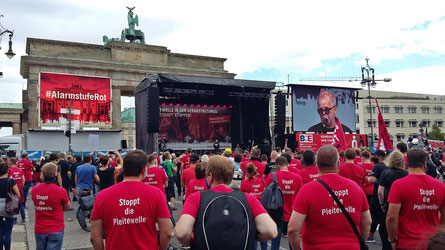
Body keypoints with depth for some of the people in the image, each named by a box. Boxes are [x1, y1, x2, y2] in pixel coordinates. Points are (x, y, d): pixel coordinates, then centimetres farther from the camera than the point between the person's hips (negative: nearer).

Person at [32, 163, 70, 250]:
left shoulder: (34, 190, -4)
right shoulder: (61, 191, -17)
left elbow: (37, 206, 10)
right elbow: (67, 208, -3)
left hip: (39, 230, 5)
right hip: (56, 230, -4)